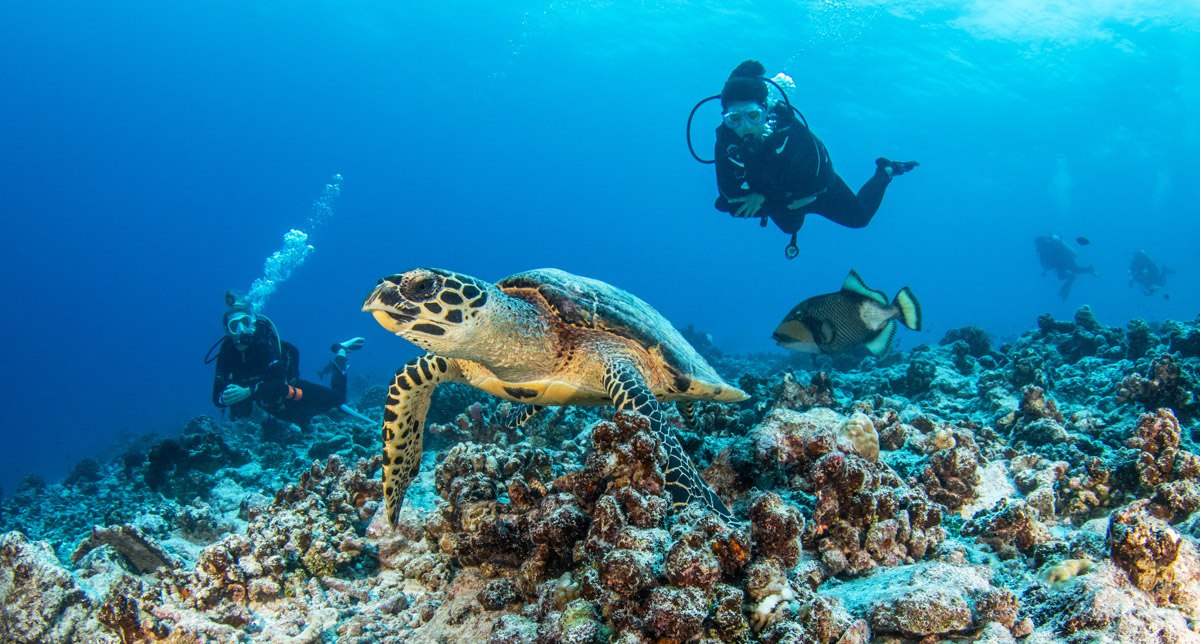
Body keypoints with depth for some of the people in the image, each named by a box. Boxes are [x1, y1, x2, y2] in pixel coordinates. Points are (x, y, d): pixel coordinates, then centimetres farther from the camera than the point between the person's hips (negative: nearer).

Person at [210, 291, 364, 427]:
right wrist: (225, 398, -41)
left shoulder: (263, 342, -31)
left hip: (289, 390, -5)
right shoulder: (227, 350, -20)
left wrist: (247, 392, -48)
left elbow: (278, 382, -38)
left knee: (338, 398, 14)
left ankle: (340, 351, 33)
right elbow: (218, 397, -19)